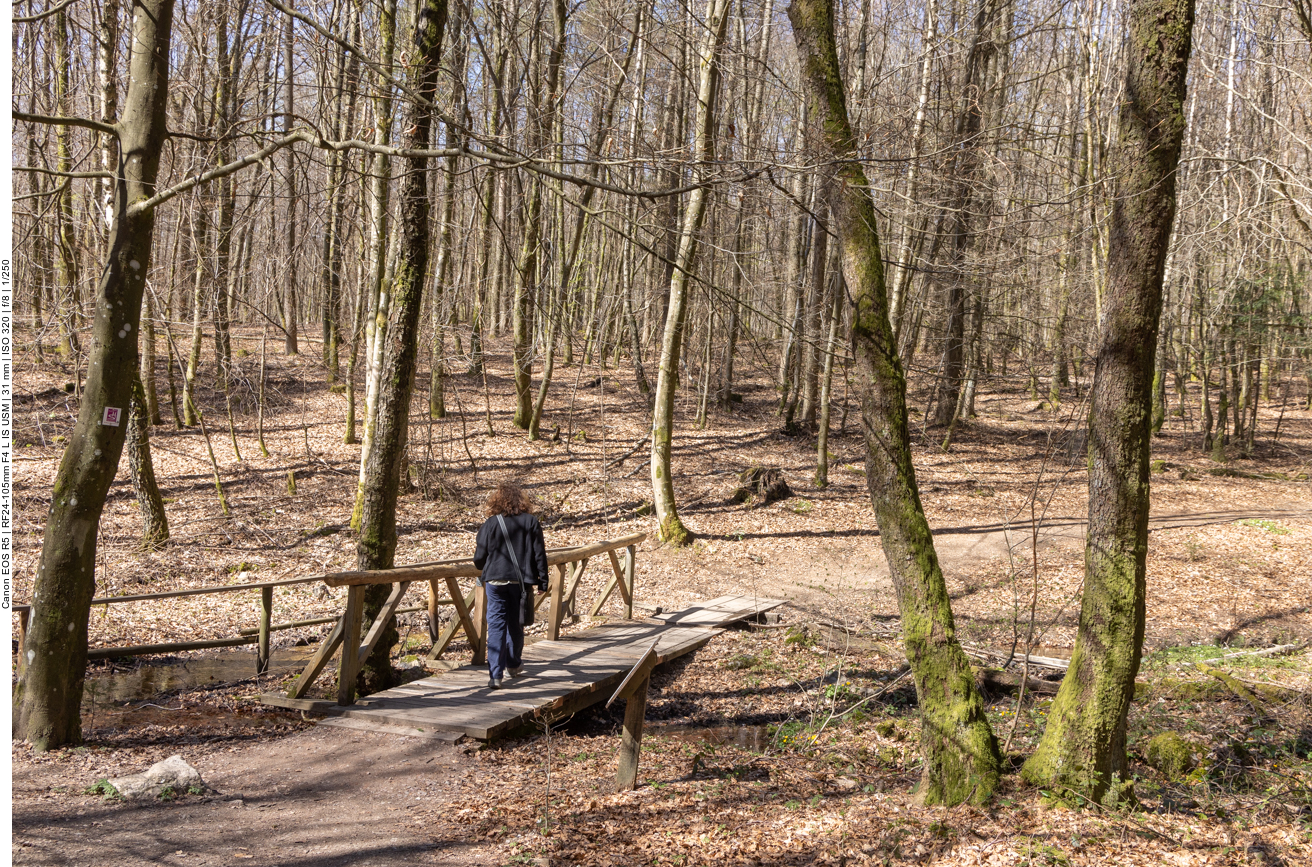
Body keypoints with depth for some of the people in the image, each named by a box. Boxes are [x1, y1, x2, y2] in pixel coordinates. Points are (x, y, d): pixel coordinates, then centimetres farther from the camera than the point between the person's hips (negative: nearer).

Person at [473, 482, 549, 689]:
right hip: (520, 581, 2)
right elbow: (539, 554, 0)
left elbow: (479, 557, 0)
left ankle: (495, 674, -8)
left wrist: (483, 576, 22)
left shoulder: (490, 524, -4)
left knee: (496, 625, 0)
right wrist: (542, 580, 8)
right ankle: (513, 664, 37)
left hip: (495, 580, -1)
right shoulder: (531, 522, -1)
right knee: (515, 624, 18)